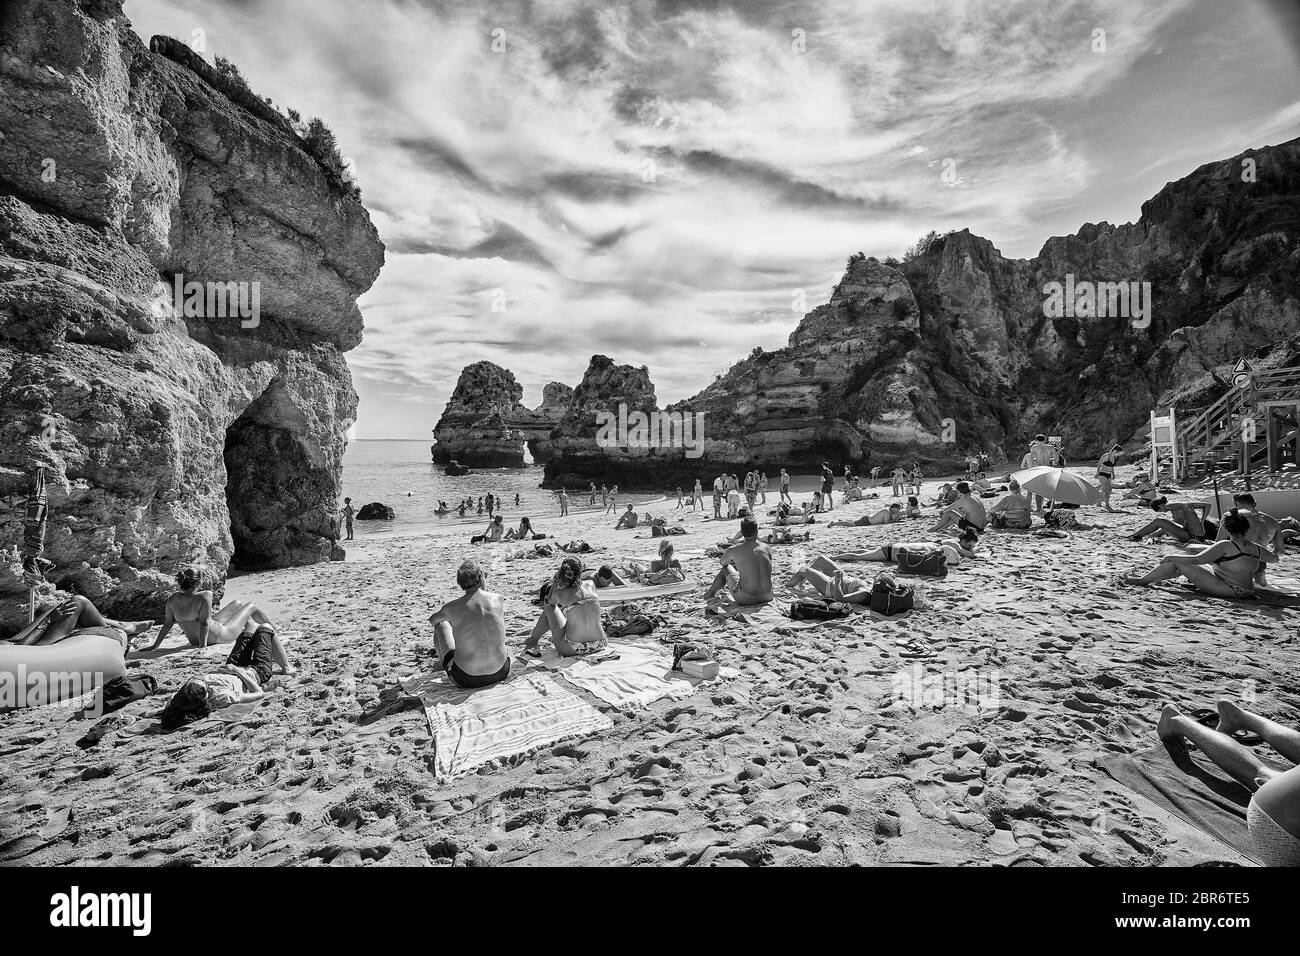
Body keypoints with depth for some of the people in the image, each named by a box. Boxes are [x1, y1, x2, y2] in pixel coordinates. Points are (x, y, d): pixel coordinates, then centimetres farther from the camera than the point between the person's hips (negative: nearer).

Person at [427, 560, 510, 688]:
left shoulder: (452, 607, -10)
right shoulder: (498, 599, -6)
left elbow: (432, 619, 13)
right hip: (500, 674, 2)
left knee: (441, 624, 17)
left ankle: (441, 662, 44)